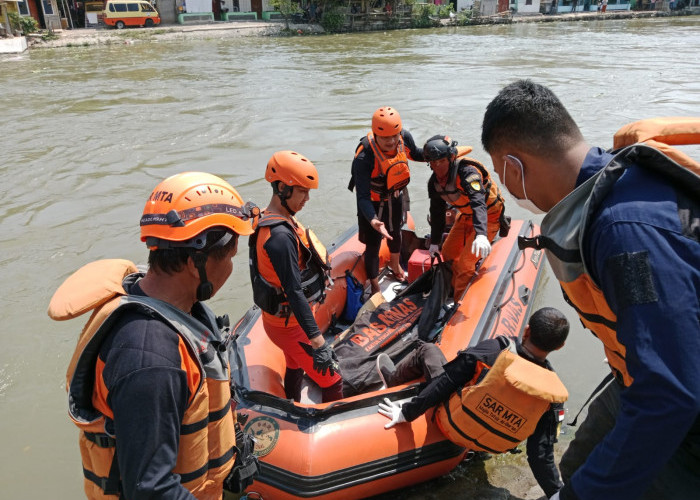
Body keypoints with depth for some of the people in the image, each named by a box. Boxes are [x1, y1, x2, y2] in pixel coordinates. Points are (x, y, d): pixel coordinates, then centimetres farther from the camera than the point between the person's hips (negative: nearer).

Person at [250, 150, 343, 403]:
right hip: (290, 325, -10)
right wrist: (318, 342, -31)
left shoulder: (271, 219, 2)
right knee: (333, 383, -3)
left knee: (295, 368, 28)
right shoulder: (280, 235, -29)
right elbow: (294, 292, -32)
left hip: (280, 318, 10)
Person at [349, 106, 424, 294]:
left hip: (396, 196, 6)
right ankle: (375, 289, 23)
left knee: (395, 233, 28)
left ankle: (395, 265, 60)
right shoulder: (364, 157, -39)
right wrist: (373, 220, -54)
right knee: (373, 245, 0)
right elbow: (362, 196, -39)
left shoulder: (405, 137, -22)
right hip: (373, 202, -6)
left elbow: (414, 154, 5)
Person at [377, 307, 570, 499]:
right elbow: (541, 454, -16)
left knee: (427, 350, 15)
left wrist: (406, 412, -9)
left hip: (451, 424, -3)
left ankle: (391, 379, 45)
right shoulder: (552, 392, -20)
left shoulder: (493, 350, -28)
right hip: (488, 447, 3)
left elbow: (442, 384, -20)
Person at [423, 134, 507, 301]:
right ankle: (455, 288, 37)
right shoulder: (435, 182, -8)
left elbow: (478, 203, -48)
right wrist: (434, 242, 11)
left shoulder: (467, 172, -33)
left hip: (489, 217, -8)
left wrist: (481, 234, -64)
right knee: (448, 253, 13)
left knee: (465, 263, -12)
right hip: (467, 216, 8)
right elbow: (437, 212, 6)